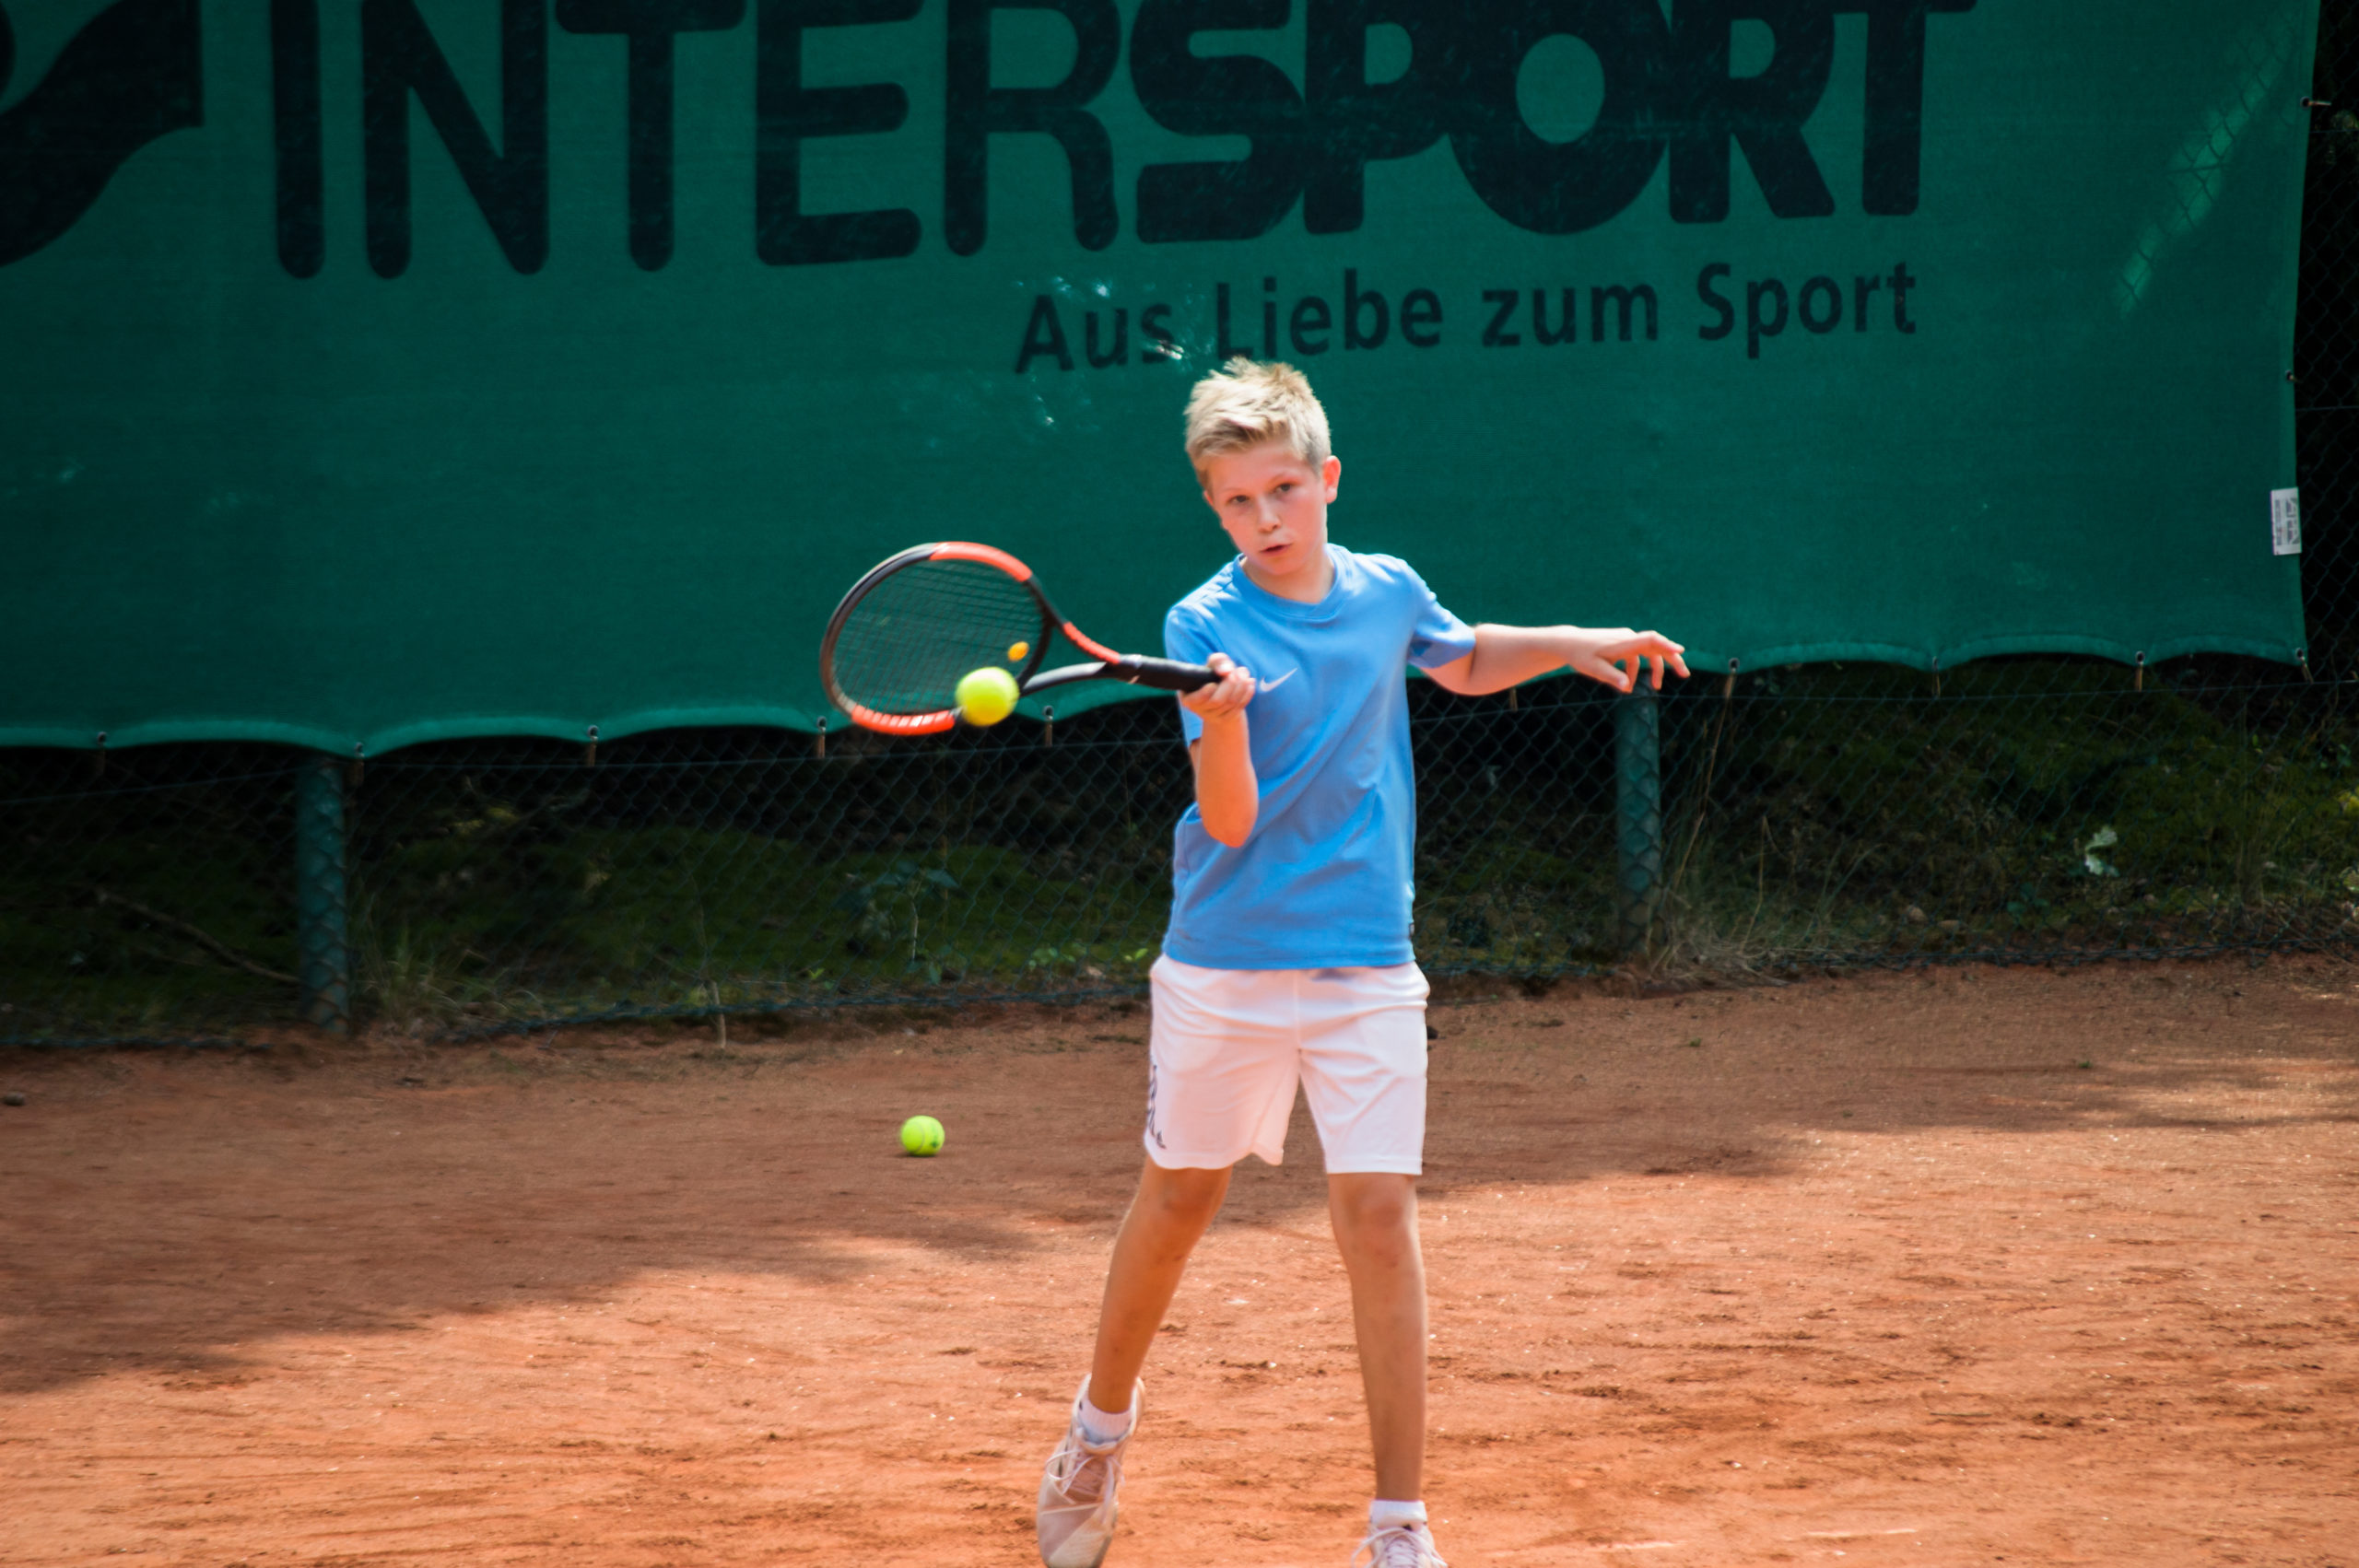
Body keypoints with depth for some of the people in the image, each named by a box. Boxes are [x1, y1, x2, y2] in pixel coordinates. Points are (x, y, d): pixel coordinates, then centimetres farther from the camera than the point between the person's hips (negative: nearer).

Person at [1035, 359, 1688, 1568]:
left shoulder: (1389, 593, 3)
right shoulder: (1205, 628, -10)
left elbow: (1464, 663, 28)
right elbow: (1231, 821, -17)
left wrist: (1572, 645, 12)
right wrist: (1222, 724, -36)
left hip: (1367, 970, 2)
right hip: (1225, 964, -2)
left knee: (1379, 1215, -7)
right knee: (1177, 1198, 12)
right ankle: (1102, 1424, 38)